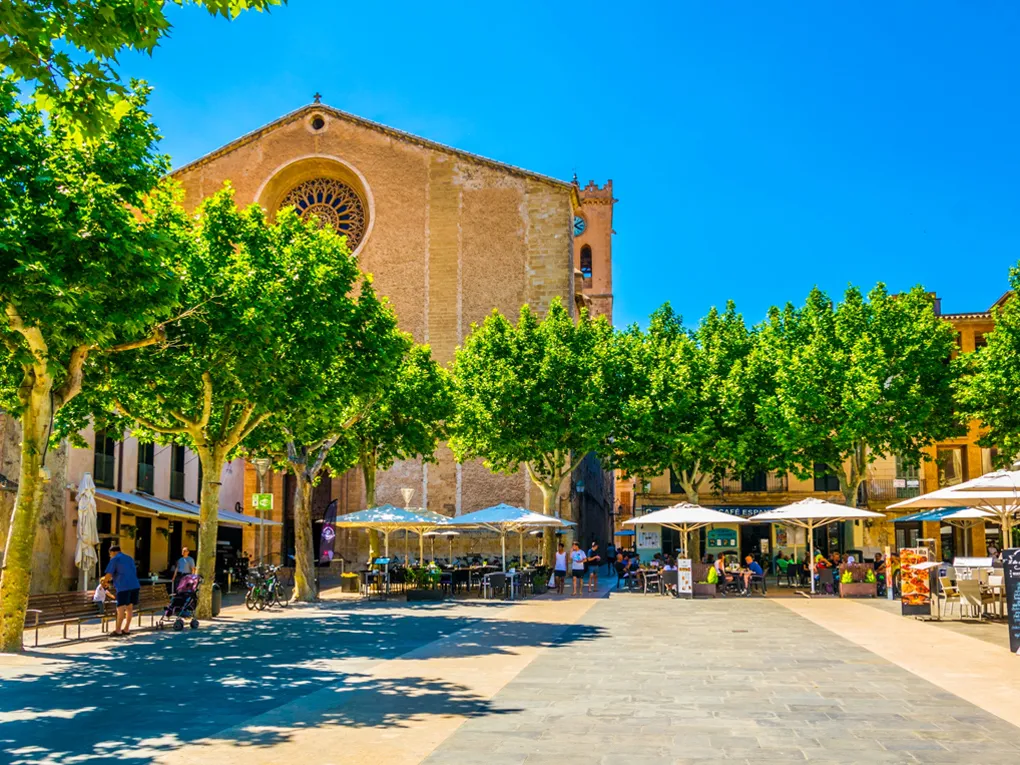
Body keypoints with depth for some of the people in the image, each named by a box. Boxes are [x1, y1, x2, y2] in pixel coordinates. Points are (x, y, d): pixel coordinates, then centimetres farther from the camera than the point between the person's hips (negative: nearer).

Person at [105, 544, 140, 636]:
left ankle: (118, 630, -4)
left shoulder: (114, 559, 2)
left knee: (121, 608, -5)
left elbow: (109, 574, -6)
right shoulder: (130, 558, 22)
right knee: (130, 607, 10)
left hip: (123, 586, -6)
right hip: (134, 585, 7)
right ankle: (126, 629, 13)